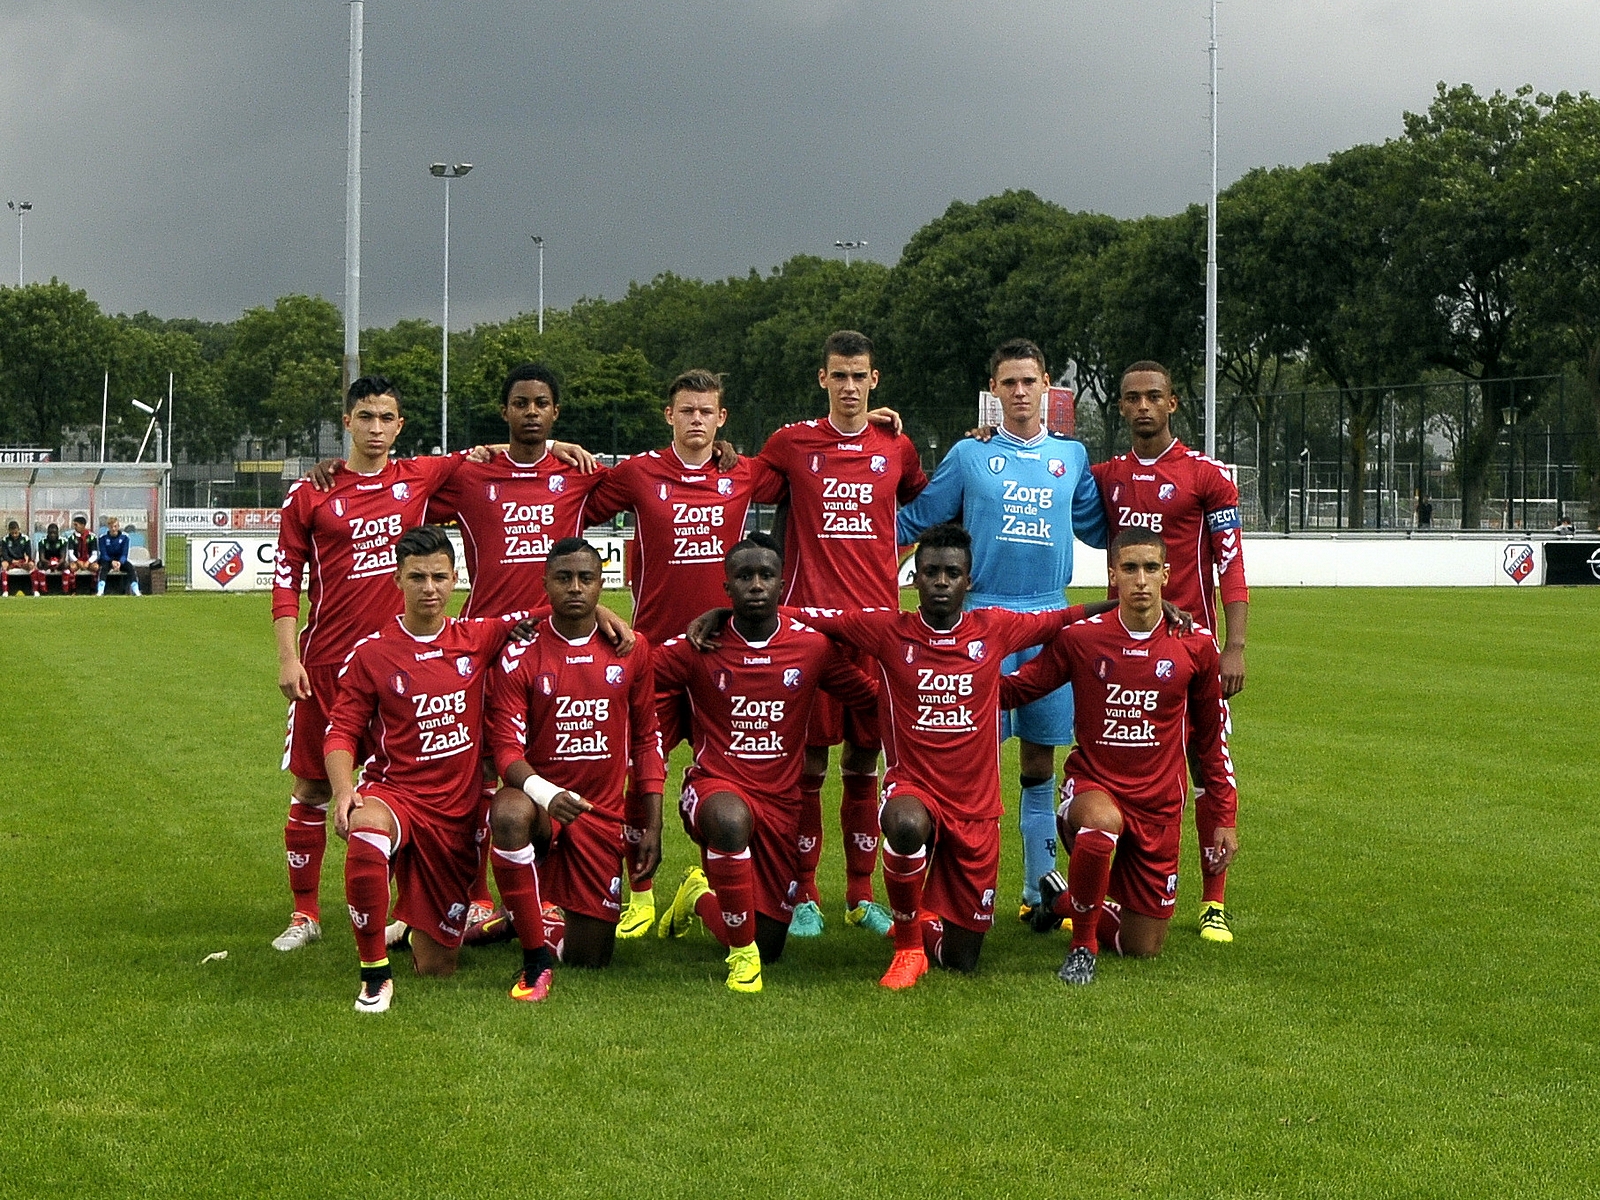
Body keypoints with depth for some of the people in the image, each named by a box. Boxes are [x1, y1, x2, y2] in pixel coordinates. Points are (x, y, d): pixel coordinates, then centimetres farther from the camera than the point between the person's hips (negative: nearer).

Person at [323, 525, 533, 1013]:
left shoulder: (477, 639, 3)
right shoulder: (371, 653, -4)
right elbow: (341, 731, -5)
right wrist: (344, 790, -23)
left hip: (459, 812, 3)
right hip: (396, 794, -3)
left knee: (436, 968, 6)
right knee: (367, 835, -43)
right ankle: (375, 975, -25)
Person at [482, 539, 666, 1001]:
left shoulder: (631, 650, 2)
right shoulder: (520, 655, -7)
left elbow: (646, 741, 9)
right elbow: (507, 747, -11)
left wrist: (652, 825, 4)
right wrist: (544, 793, -32)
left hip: (602, 813, 2)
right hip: (541, 799, -2)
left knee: (589, 958, 1)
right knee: (509, 813, -41)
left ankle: (553, 917, 39)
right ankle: (535, 960, -29)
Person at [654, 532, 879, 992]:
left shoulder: (814, 647, -4)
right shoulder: (694, 648, -7)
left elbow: (871, 696, 10)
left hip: (781, 800, 3)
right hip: (716, 786, -3)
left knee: (769, 947, 7)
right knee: (731, 819, -43)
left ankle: (701, 894, 41)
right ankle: (742, 954, -24)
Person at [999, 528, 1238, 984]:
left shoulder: (1196, 645, -4)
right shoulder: (1079, 638, -6)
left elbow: (1213, 737, 8)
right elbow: (1011, 689, 5)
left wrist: (1224, 819, 9)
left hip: (1159, 804, 2)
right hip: (1092, 785, -2)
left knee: (1143, 947, 6)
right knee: (1103, 822, -41)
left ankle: (1063, 899, 38)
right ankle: (1082, 944, -16)